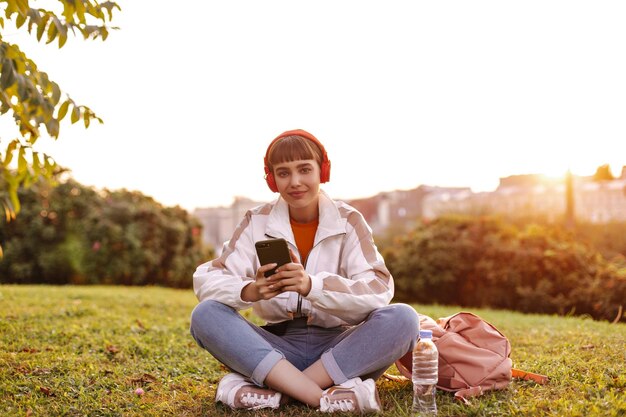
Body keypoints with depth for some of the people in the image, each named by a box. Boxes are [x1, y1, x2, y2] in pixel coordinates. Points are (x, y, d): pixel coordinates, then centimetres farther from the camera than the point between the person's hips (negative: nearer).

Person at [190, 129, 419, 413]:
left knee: (402, 318, -27)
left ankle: (270, 389, -28)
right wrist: (252, 291, -31)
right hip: (278, 345, 1)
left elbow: (379, 289, -15)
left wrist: (312, 285, -33)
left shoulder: (348, 221, -1)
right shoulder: (257, 222, 1)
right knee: (205, 315, -23)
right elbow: (205, 279, -9)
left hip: (338, 346, 0)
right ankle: (324, 396, -34)